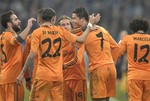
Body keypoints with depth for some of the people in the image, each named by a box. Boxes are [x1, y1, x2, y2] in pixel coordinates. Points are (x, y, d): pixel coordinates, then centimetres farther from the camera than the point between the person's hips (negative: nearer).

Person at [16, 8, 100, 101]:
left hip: (43, 76, -4)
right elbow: (81, 39, 12)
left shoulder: (37, 33, -4)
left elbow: (32, 55, -12)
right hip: (58, 76, 4)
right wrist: (90, 24, 25)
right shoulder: (60, 30, 6)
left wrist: (22, 73, -7)